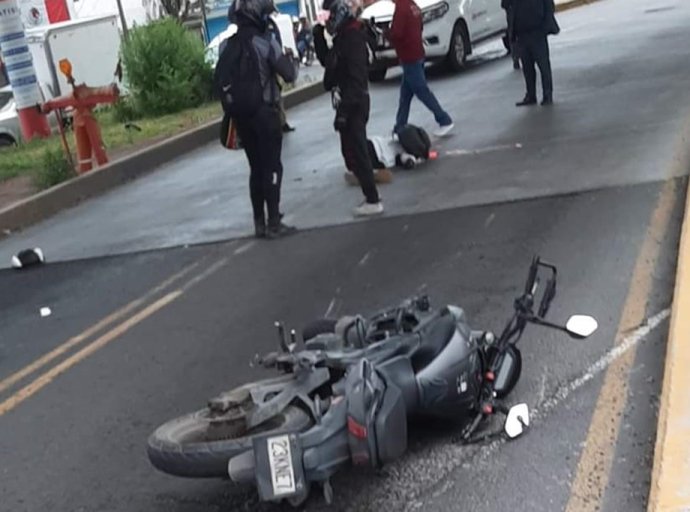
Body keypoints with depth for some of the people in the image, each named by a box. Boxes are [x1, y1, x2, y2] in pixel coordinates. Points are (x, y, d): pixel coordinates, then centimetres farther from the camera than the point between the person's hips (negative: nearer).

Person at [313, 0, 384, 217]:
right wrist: (318, 37, 8)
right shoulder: (343, 36, 12)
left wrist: (343, 111, -26)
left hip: (354, 104, -10)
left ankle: (373, 201, 1)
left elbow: (355, 79, -24)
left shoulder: (354, 38, -19)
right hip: (349, 103, 10)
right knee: (352, 150, 16)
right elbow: (326, 60, 22)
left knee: (356, 151, -5)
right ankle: (370, 196, 25)